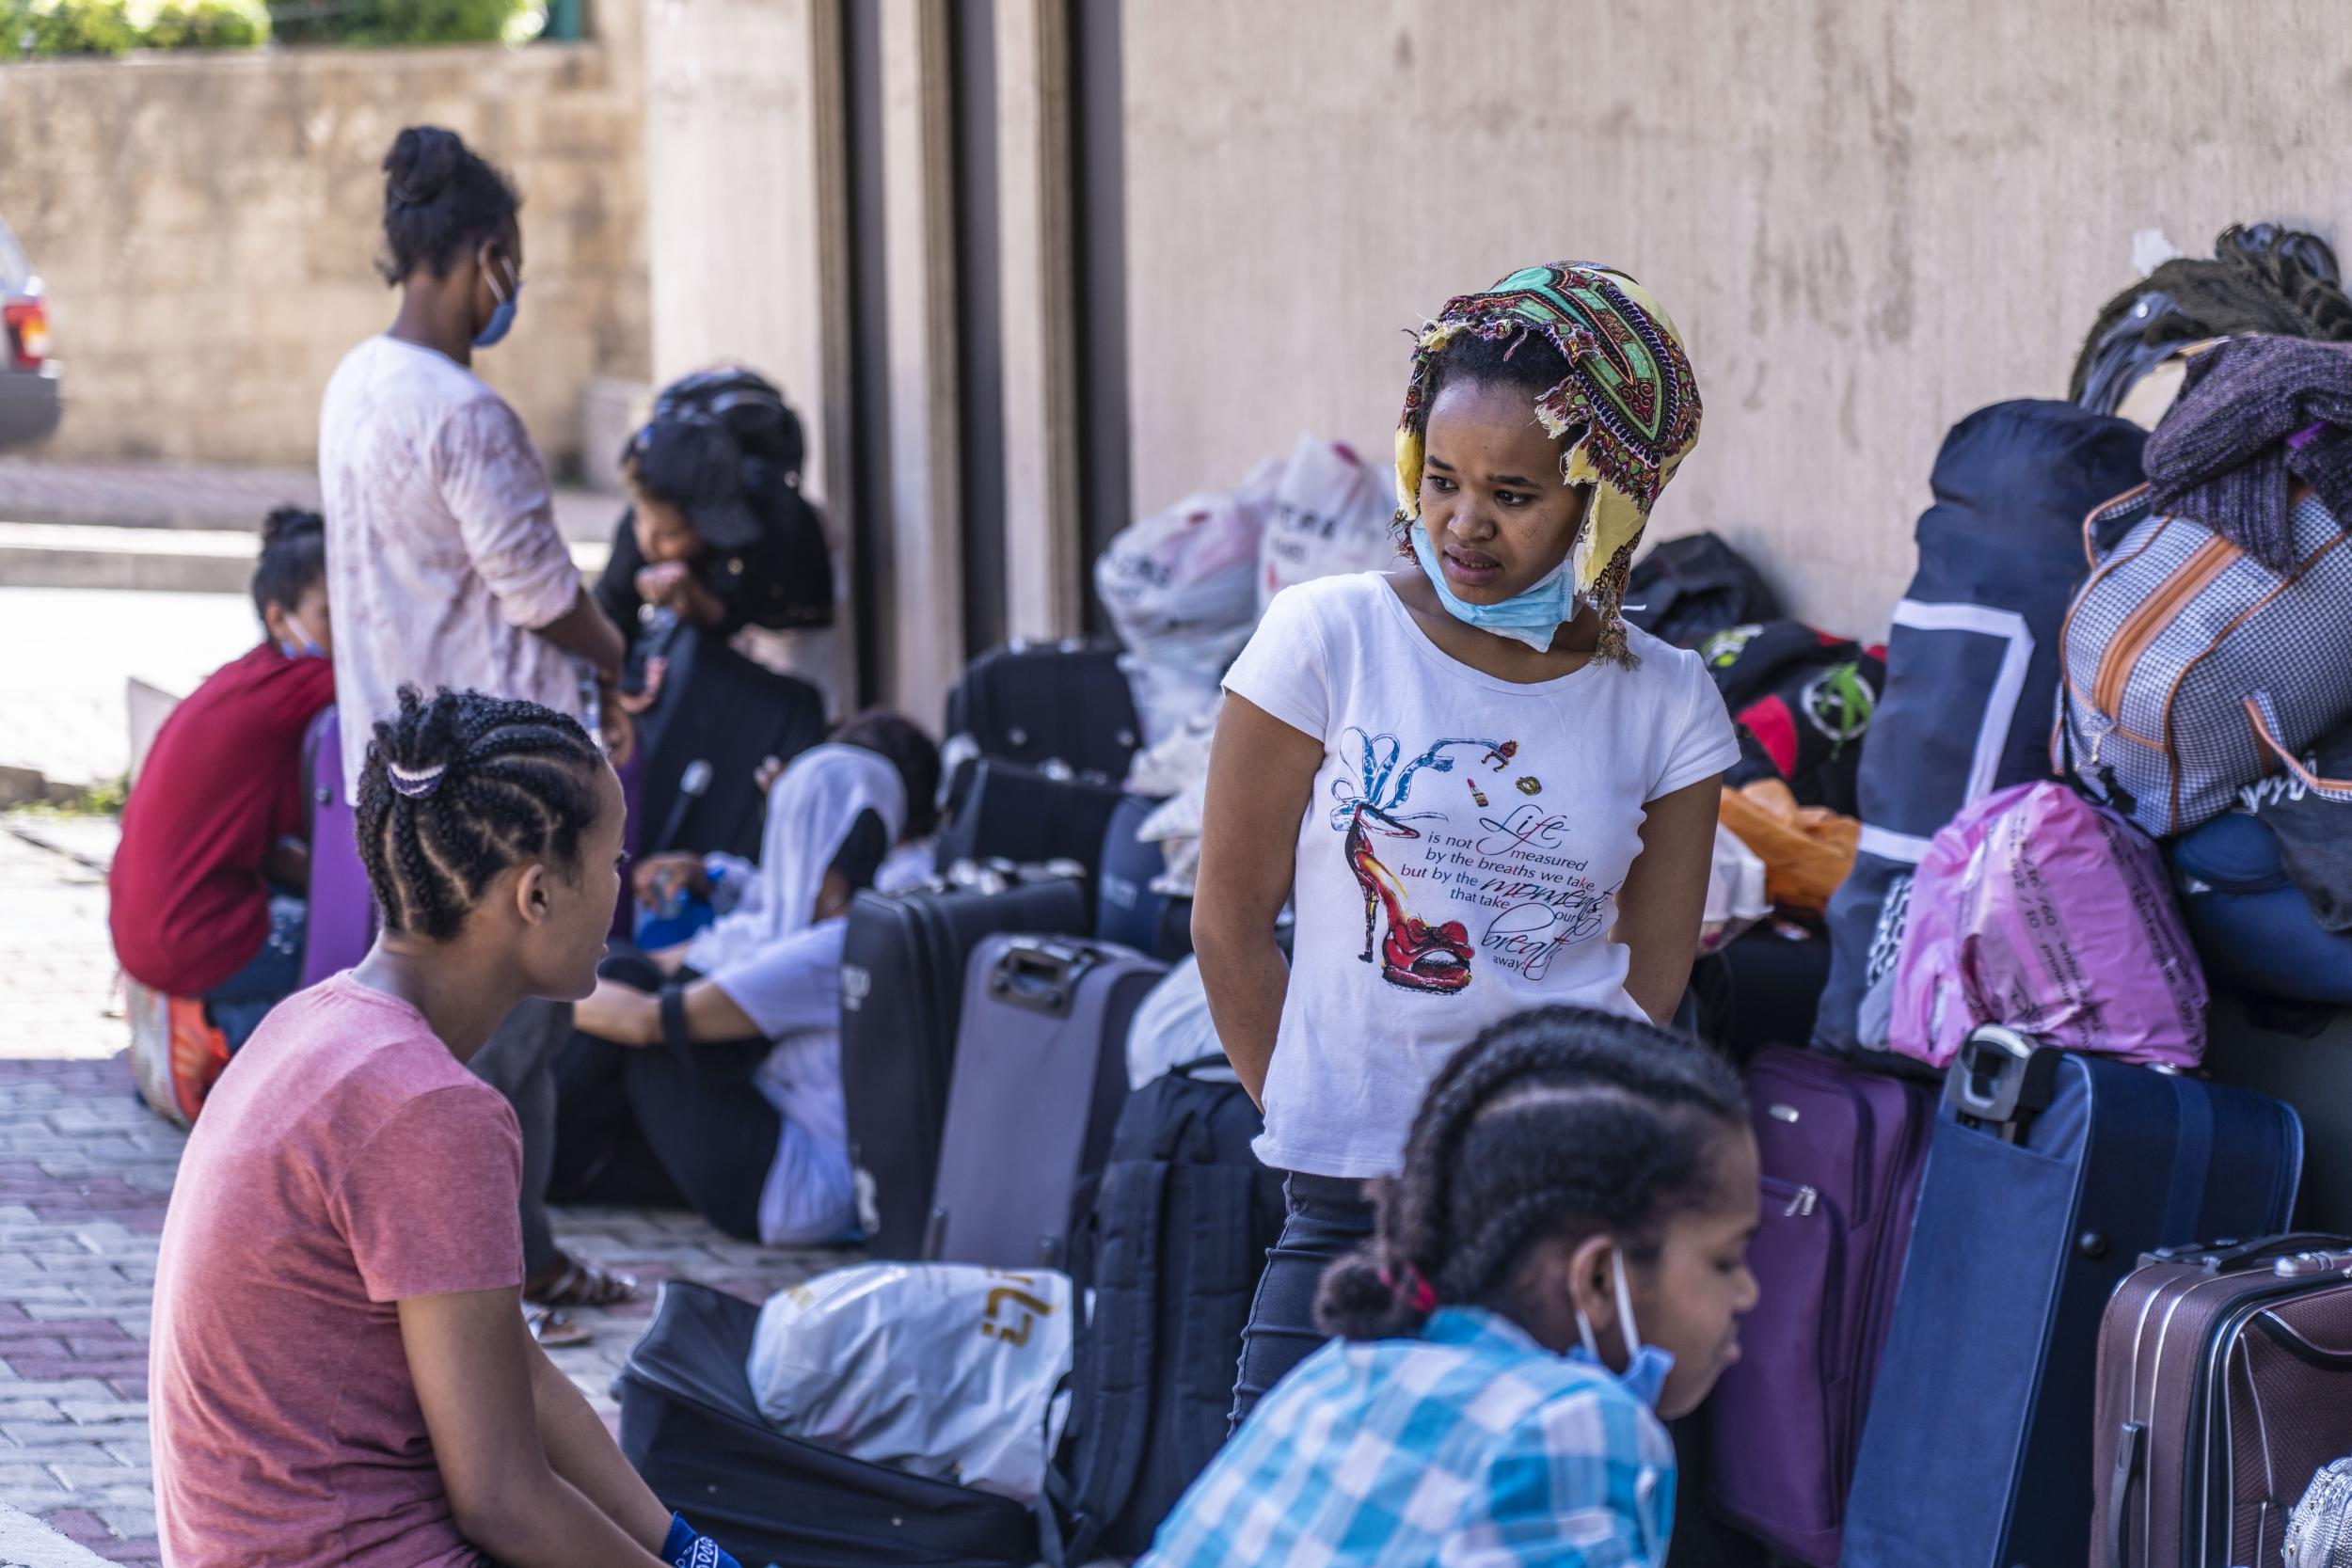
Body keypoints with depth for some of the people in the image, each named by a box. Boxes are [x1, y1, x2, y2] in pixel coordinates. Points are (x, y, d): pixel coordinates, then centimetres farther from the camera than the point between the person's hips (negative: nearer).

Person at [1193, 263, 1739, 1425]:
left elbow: (1652, 984, 8)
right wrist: (1321, 1122, 4)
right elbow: (1231, 923, 4)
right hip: (1349, 1220, -1)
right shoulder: (1330, 640, 0)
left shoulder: (1666, 705, 5)